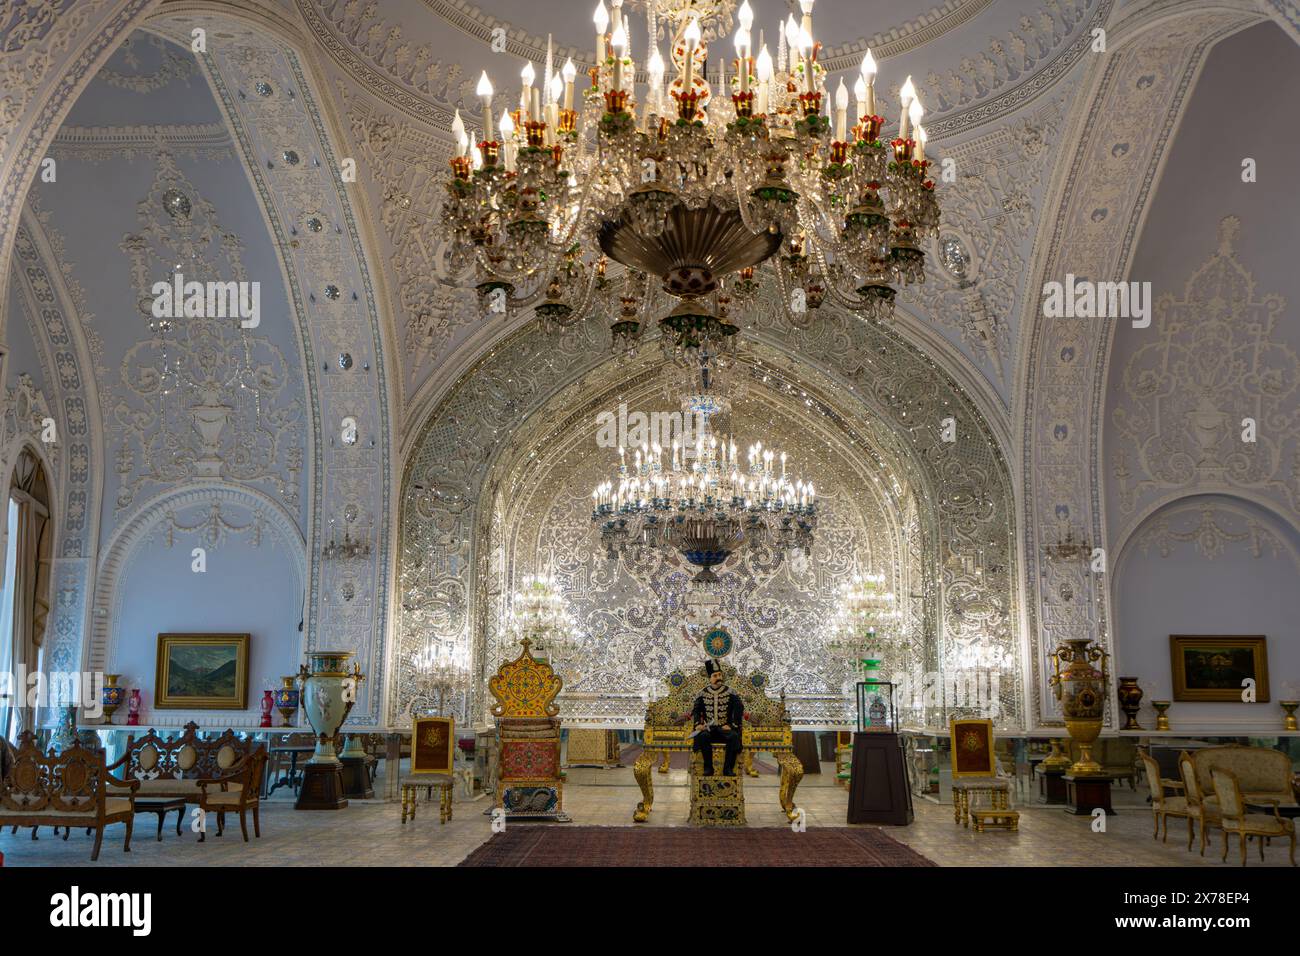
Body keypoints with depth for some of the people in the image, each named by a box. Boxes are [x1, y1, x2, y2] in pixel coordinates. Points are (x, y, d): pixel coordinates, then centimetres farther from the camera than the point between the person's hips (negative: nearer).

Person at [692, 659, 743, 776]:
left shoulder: (730, 693, 5)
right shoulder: (703, 694, 9)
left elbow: (739, 710, 0)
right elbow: (696, 710, 9)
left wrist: (732, 725, -11)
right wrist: (698, 724, -9)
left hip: (725, 728, -1)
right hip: (709, 729, 1)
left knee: (734, 736, -33)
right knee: (703, 736, -33)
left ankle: (728, 768, -23)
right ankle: (708, 768, -23)